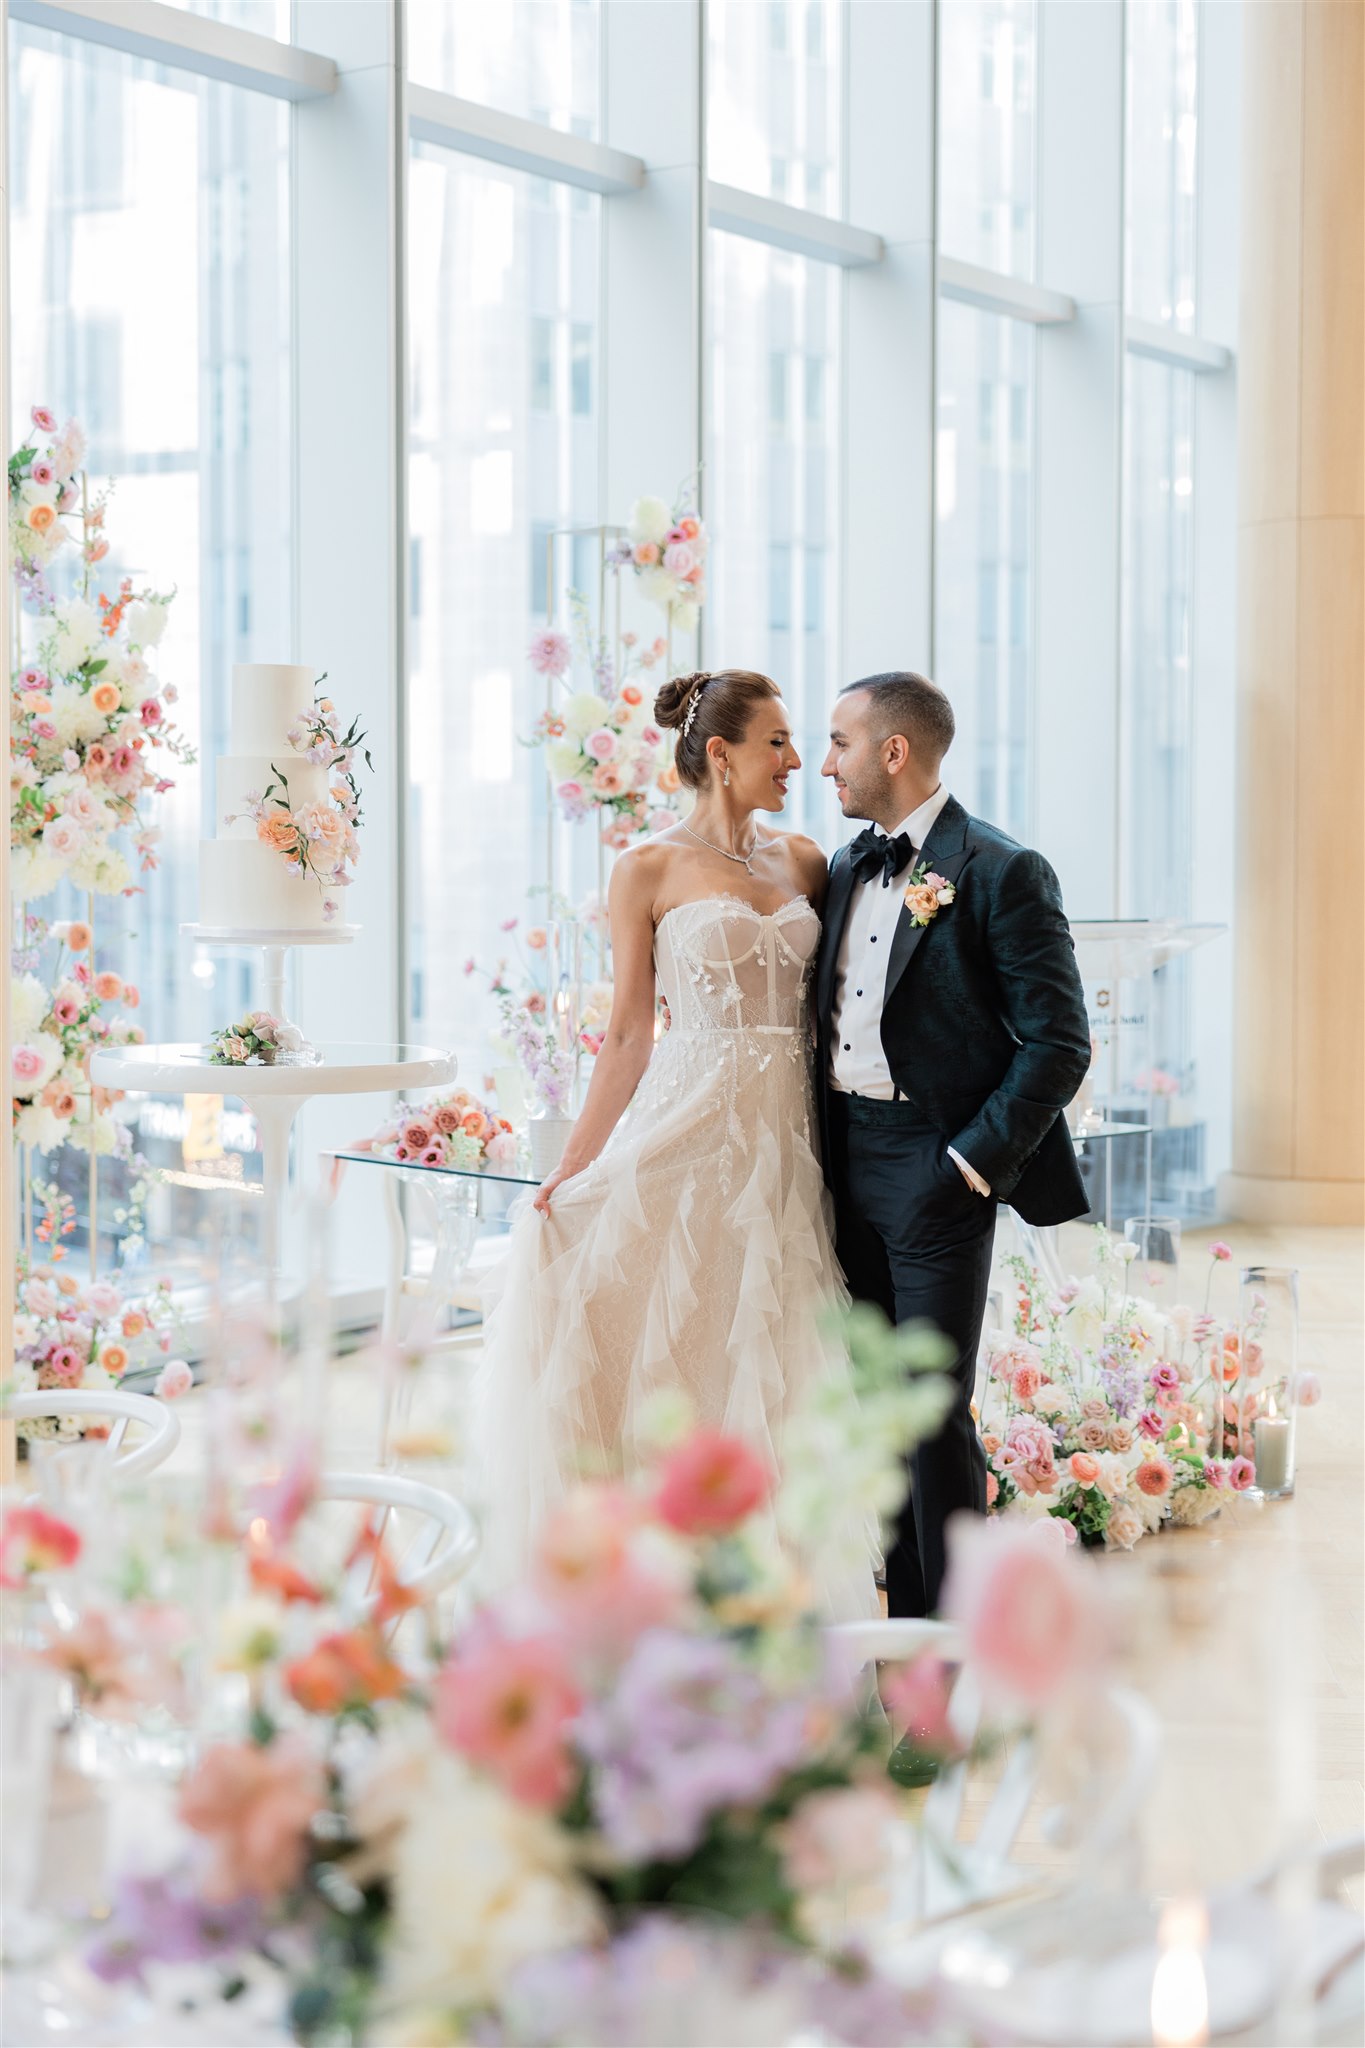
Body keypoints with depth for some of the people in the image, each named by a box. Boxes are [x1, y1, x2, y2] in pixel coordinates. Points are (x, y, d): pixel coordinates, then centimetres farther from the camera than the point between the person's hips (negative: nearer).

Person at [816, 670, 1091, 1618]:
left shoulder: (1002, 874, -10)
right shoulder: (845, 870, 13)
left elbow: (1059, 1044, -13)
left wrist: (971, 1165, -15)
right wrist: (820, 1152, 9)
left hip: (937, 1169, -7)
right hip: (849, 1165, 7)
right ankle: (908, 1634, 22)